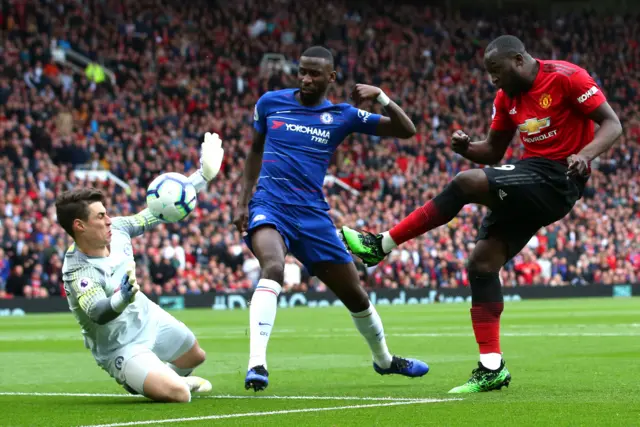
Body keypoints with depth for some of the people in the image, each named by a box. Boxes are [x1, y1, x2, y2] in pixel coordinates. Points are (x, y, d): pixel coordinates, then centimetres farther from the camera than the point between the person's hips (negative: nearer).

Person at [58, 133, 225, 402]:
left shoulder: (117, 229, -15)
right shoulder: (77, 272, -34)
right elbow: (98, 313, -49)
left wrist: (203, 176, -2)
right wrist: (124, 296, -70)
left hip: (149, 318, 8)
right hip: (121, 348, -8)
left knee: (196, 356, 30)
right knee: (179, 395, -25)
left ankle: (168, 376, 60)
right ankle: (136, 383, 6)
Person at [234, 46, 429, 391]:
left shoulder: (342, 115, 5)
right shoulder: (270, 103, 6)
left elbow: (406, 130, 4)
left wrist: (380, 96, -12)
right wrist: (242, 202, 14)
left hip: (313, 215, 2)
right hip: (269, 207, -2)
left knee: (355, 295, 12)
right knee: (273, 268, -35)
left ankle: (384, 359, 40)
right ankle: (256, 364, -41)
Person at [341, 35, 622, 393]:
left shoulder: (567, 78, -10)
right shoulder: (507, 98, 13)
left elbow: (612, 124, -10)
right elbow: (493, 151, 20)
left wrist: (584, 155, -29)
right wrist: (466, 148, -3)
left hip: (557, 181, -9)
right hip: (532, 179, 9)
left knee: (466, 183, -23)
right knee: (482, 263, -1)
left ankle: (380, 246, -13)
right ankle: (492, 368, 0)